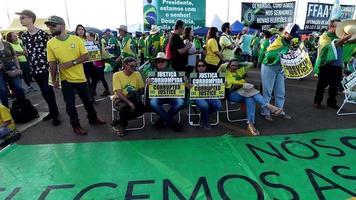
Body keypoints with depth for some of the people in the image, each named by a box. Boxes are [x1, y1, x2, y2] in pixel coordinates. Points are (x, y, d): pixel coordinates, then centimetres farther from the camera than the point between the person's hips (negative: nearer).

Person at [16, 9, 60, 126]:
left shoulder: (43, 33, -7)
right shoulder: (24, 36, 10)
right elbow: (27, 52, 17)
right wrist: (31, 66, 16)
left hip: (46, 67, -6)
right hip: (35, 69, 6)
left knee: (48, 91, -3)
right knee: (44, 92, 13)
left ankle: (54, 114, 10)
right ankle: (53, 111, 27)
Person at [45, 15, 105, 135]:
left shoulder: (76, 39, -5)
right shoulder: (50, 43, -3)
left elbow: (86, 56, -7)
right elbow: (52, 64, 0)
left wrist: (72, 63, -18)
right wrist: (54, 80, -1)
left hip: (80, 77, 0)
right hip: (66, 79, 0)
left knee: (87, 100, 15)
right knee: (70, 104, 6)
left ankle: (93, 118, 34)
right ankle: (76, 125, 22)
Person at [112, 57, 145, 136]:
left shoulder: (137, 74, 0)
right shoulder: (117, 75, -9)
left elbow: (142, 89, 6)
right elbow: (118, 93, -17)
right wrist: (129, 102, -29)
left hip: (134, 99, 4)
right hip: (120, 99, -3)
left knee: (141, 109, -26)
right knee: (125, 107, -37)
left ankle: (118, 122, -4)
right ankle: (122, 124, -1)